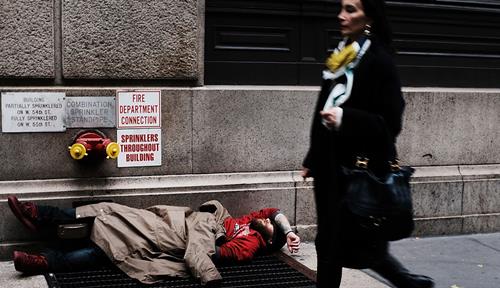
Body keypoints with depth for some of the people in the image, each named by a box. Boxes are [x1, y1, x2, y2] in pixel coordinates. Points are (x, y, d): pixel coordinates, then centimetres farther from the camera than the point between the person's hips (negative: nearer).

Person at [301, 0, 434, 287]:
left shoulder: (379, 60, -12)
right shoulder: (340, 56, 10)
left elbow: (390, 124, -15)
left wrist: (345, 118, -27)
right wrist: (313, 160, 17)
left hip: (361, 169, -8)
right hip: (330, 166, 8)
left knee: (361, 245, -1)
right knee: (329, 243, 12)